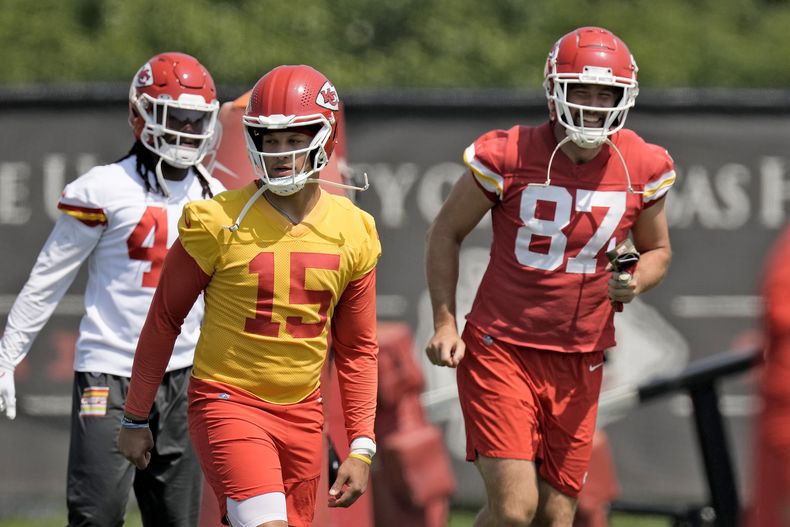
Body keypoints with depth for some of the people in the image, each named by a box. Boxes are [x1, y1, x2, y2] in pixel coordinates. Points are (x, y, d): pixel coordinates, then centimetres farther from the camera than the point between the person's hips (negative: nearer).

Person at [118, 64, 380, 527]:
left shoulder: (352, 233, 1)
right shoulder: (219, 223, -11)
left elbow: (357, 350, 11)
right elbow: (164, 320, 1)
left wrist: (361, 449, 5)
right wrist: (136, 419, 6)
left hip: (302, 413, 5)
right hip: (228, 401, -5)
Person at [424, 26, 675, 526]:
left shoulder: (643, 169, -1)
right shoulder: (509, 156, -11)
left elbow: (658, 251, 16)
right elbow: (446, 233, 3)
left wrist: (636, 281, -8)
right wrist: (445, 324, -4)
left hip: (579, 363, 4)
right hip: (501, 350, -4)